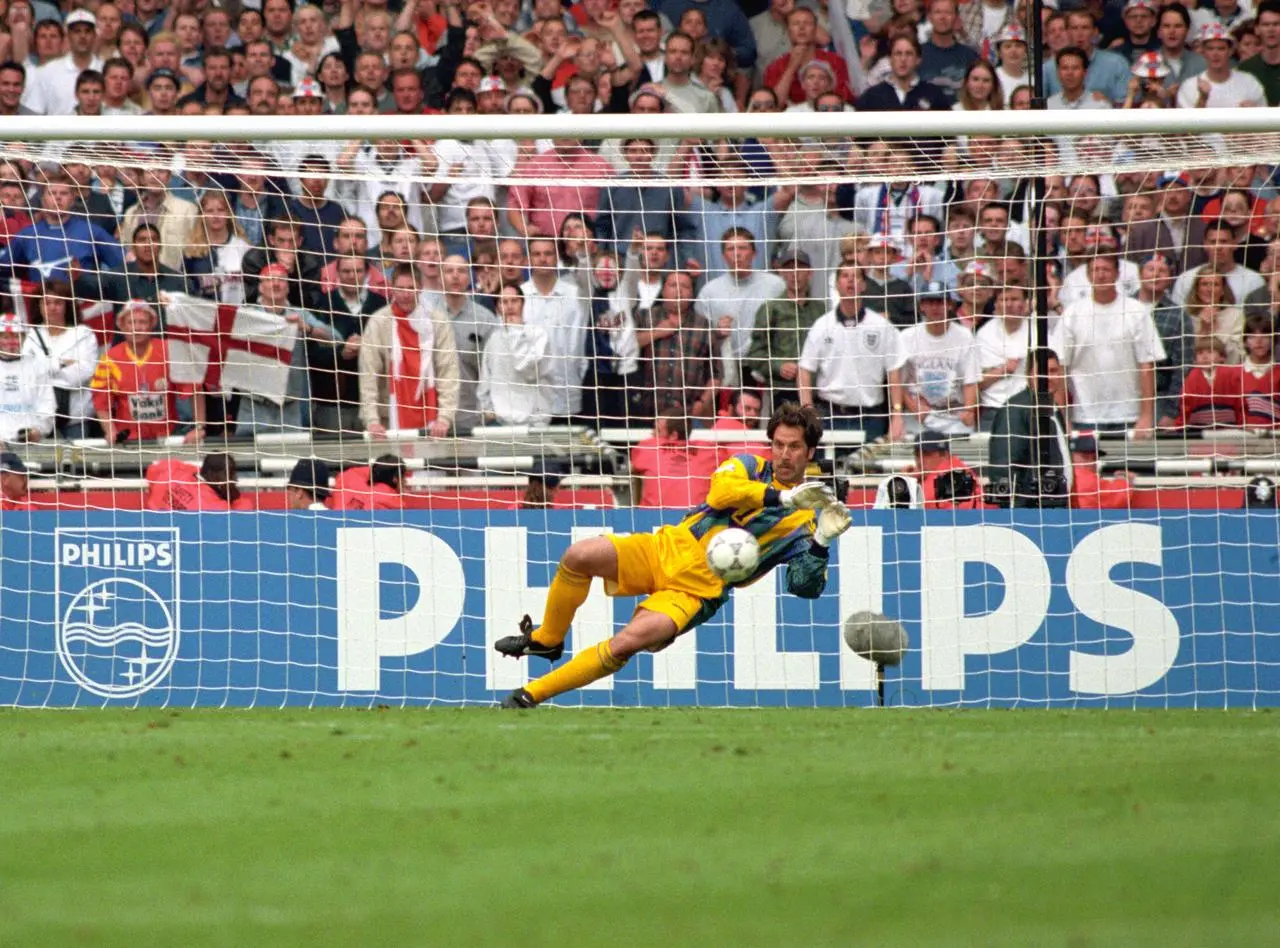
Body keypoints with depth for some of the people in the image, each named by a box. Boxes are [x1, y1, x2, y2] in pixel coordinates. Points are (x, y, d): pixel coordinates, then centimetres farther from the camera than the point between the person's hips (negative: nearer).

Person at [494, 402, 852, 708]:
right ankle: (547, 640, 4)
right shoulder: (751, 466, 10)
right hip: (669, 549, 3)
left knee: (628, 642, -28)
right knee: (580, 556, -22)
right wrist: (781, 497, -19)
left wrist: (822, 542, -21)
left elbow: (805, 587, -6)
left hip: (696, 591, -3)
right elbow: (719, 492, -13)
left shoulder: (805, 520, 4)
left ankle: (532, 694, -15)